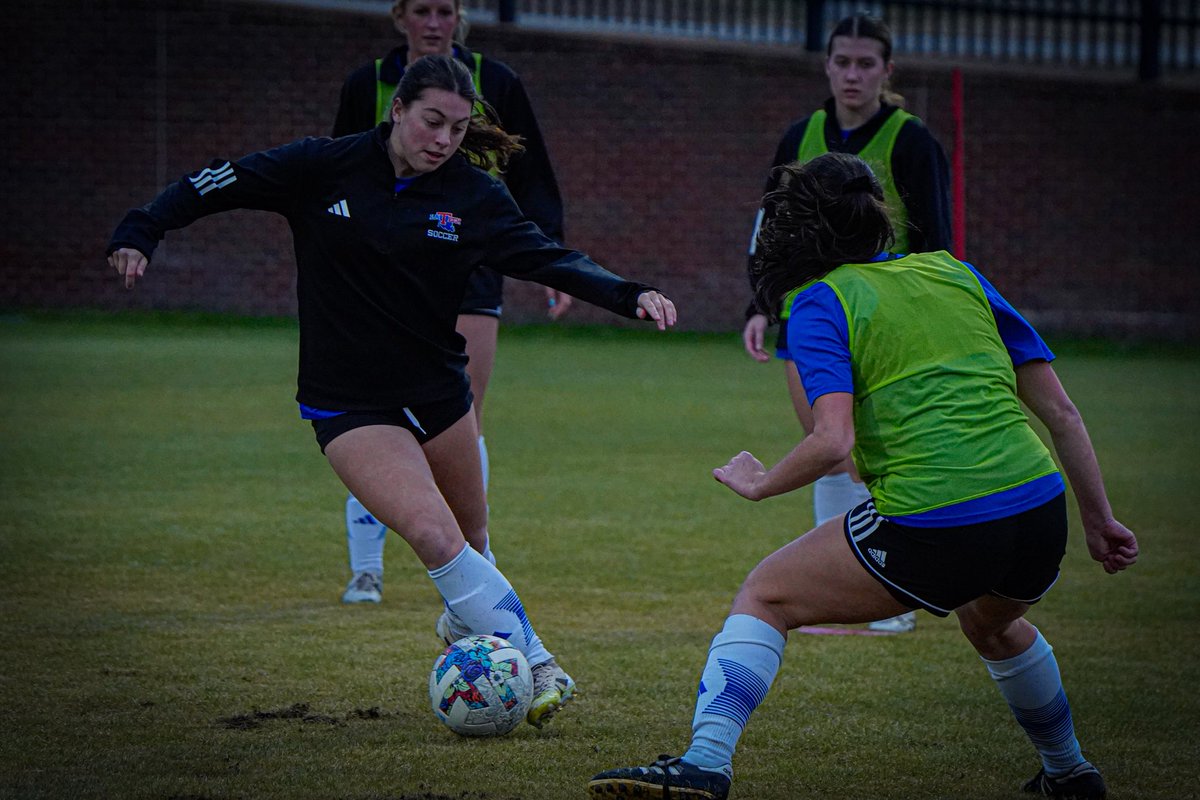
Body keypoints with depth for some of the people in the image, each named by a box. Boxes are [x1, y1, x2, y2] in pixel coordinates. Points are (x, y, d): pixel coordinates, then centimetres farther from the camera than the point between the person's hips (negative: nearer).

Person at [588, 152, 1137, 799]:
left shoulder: (821, 304, 3)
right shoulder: (956, 274, 18)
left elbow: (834, 441, -12)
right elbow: (1060, 412, 15)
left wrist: (758, 483, 5)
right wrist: (1098, 521, 20)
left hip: (930, 531, -6)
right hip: (1040, 517, 6)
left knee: (763, 599, 11)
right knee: (993, 624, 39)